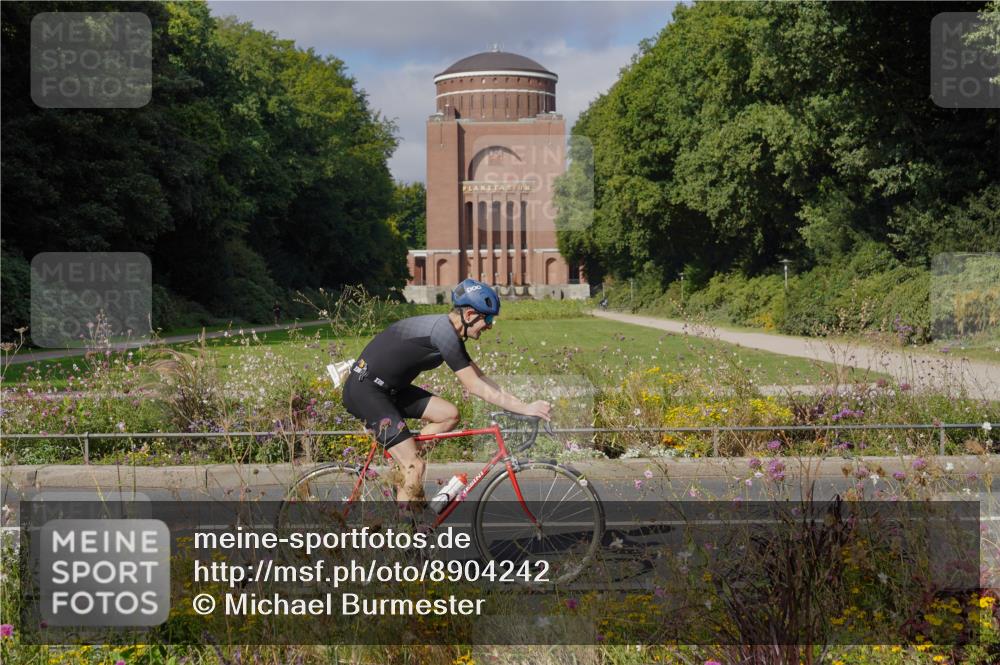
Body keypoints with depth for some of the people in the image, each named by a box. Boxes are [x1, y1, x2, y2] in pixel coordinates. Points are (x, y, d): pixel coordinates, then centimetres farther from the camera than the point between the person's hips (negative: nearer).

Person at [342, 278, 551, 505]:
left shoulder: (449, 332, 8)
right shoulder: (444, 332, -21)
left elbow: (481, 378, 13)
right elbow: (473, 386, -21)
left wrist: (520, 404, 4)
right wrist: (524, 409, -20)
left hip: (387, 388, 10)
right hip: (364, 390, -10)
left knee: (449, 415, 3)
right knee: (415, 467, -13)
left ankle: (402, 474, 8)